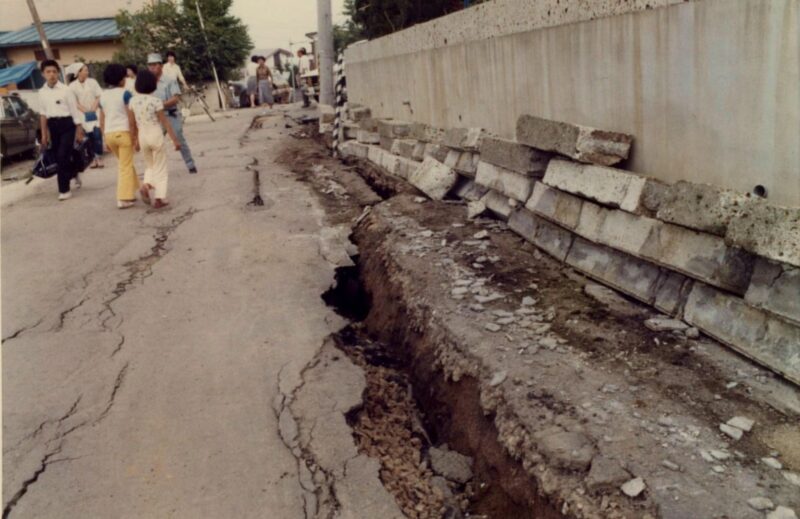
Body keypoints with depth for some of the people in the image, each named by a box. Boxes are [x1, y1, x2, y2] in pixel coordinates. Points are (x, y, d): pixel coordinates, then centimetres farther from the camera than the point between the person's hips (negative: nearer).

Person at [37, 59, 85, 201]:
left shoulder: (66, 90, -7)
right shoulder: (42, 92, 7)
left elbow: (75, 110, -5)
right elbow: (43, 113, 13)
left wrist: (79, 131, -7)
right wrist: (44, 134, 12)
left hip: (67, 124, -5)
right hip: (53, 126, 5)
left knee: (62, 156, -11)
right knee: (58, 157, 9)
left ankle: (64, 189, -3)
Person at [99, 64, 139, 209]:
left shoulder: (103, 96, 11)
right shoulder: (125, 93, -5)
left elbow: (102, 120, 12)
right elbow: (131, 117, -11)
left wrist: (105, 138, 16)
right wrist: (136, 134, -7)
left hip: (109, 134, 6)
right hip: (123, 132, -6)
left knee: (125, 164, 22)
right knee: (125, 166, -1)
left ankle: (131, 193, 26)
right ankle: (123, 198, -4)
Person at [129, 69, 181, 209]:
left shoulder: (133, 101, 0)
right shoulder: (156, 100, -12)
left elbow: (133, 123, 6)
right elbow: (164, 122, -13)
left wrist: (137, 140, 18)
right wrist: (175, 139, -11)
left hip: (142, 136, 4)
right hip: (156, 135, -4)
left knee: (150, 166, 23)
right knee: (160, 168, 7)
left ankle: (146, 185, -4)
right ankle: (159, 198, 0)